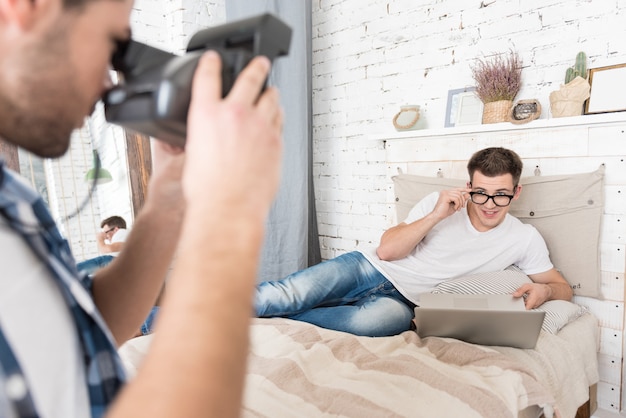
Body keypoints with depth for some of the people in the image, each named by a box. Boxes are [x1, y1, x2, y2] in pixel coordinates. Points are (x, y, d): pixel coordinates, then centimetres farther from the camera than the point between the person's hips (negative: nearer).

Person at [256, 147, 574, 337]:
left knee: (380, 318, -38)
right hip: (370, 268, 1)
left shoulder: (524, 239, 3)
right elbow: (387, 250, -4)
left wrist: (544, 290, -15)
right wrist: (435, 216, -16)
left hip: (403, 301, 0)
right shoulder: (439, 202, 1)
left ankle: (273, 316, -23)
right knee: (293, 293, -27)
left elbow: (563, 288, 10)